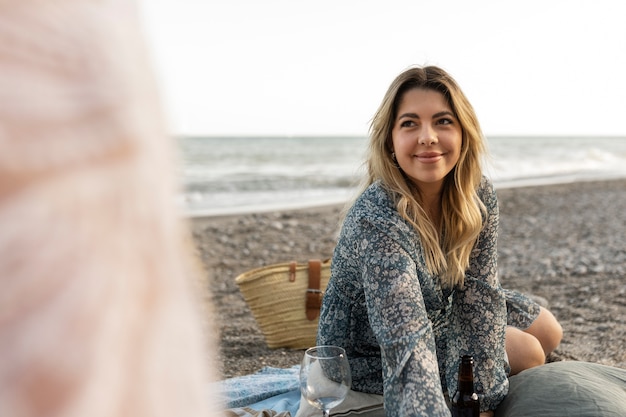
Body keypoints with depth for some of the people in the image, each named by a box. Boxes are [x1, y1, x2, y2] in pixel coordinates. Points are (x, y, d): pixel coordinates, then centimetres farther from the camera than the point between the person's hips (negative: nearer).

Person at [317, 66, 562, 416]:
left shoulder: (479, 195, -18)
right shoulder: (376, 221, -39)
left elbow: (479, 294, -19)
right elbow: (408, 345, -49)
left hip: (442, 311, 7)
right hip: (373, 353, -6)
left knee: (548, 332, 12)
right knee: (527, 354, -9)